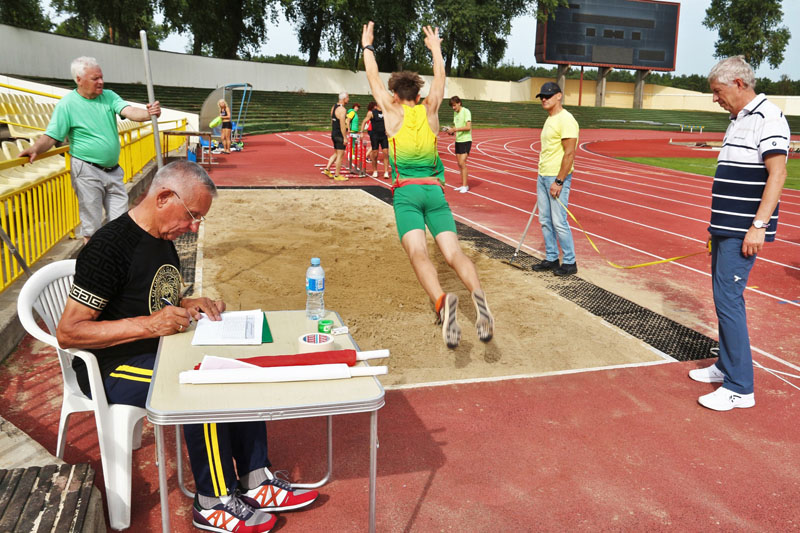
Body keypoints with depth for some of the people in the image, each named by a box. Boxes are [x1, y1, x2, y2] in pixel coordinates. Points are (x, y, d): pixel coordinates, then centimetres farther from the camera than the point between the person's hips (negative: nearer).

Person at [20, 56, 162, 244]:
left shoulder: (109, 96, 5)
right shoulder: (67, 104, -8)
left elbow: (130, 111, -12)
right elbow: (51, 136, -11)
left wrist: (148, 114, -34)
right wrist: (35, 149, -31)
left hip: (113, 170, 5)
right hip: (87, 172, -4)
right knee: (92, 224, 3)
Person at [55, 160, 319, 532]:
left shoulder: (163, 240, 8)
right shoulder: (109, 246, -20)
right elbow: (67, 332, -22)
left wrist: (189, 306, 0)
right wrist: (148, 324, -29)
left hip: (157, 351, 9)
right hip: (112, 369, -9)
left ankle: (255, 481, -2)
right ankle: (214, 503, -10)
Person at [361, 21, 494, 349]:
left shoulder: (393, 112, 8)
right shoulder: (430, 110, 13)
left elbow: (373, 78, 20)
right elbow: (440, 77, 29)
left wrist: (367, 46, 34)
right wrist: (435, 48, 44)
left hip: (406, 191, -3)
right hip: (434, 189, 3)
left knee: (418, 253, -20)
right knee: (453, 252, -8)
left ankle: (441, 301, -46)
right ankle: (478, 294, -36)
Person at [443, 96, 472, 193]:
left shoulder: (466, 111, -10)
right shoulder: (455, 113, 13)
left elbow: (468, 127, -18)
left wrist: (455, 129, -21)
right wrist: (451, 131, 0)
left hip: (466, 140, -8)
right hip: (458, 140, 8)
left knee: (462, 163, -13)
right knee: (459, 164, 8)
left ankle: (465, 185, -7)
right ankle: (463, 184, 16)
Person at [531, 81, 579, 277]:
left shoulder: (565, 120, -15)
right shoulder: (549, 119, 15)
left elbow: (569, 154, -20)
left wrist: (558, 182, -22)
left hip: (557, 178, -9)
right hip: (543, 176, 9)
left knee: (559, 222, -5)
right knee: (545, 220, 12)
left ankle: (570, 262, 7)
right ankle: (551, 259, 22)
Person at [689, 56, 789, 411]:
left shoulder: (767, 118, -13)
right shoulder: (738, 120, 16)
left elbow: (777, 173, -20)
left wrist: (758, 226, -25)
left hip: (743, 232, -10)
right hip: (725, 228, 10)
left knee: (728, 299, -10)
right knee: (724, 297, 15)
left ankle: (740, 388, -3)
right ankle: (726, 366, 28)